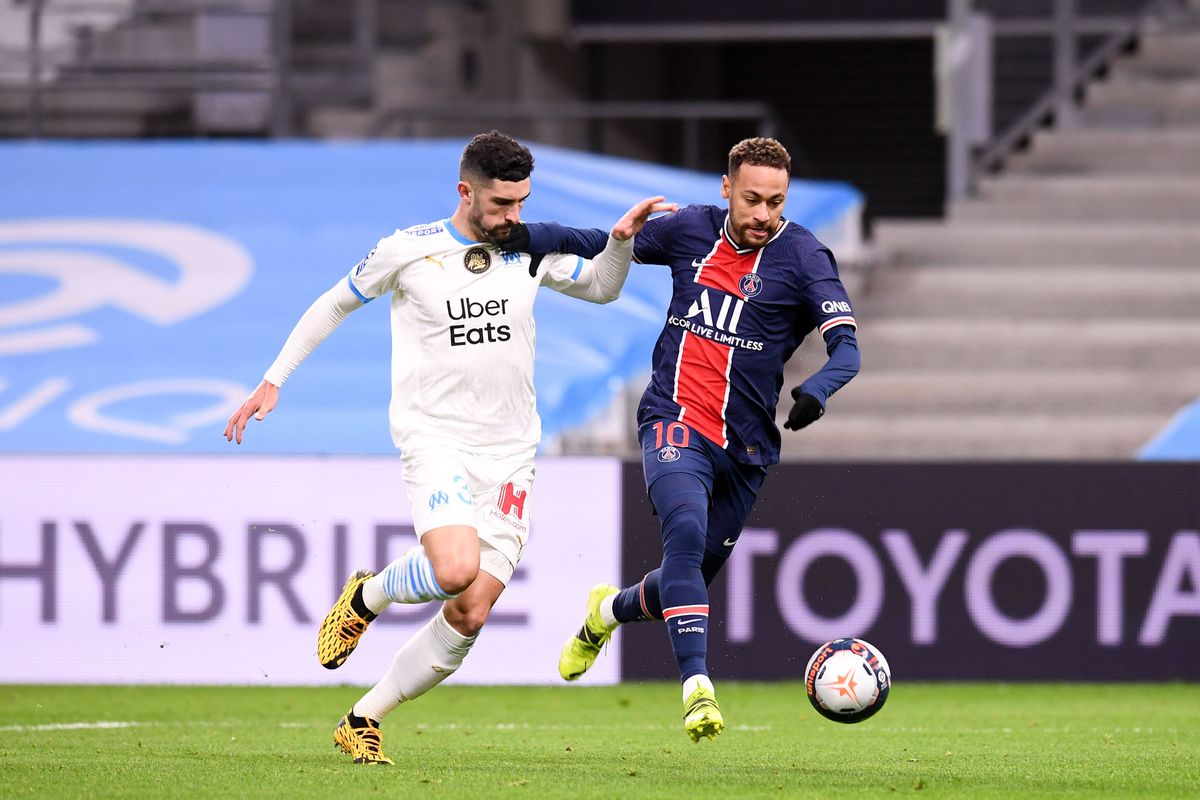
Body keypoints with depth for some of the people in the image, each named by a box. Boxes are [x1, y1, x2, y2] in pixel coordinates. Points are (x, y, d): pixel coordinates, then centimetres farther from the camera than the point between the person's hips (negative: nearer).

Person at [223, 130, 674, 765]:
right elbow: (334, 305, 11)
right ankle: (367, 596, 4)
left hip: (510, 452, 4)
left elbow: (601, 287, 21)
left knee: (470, 614, -6)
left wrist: (621, 241, 0)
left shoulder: (531, 250, 6)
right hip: (434, 441, -4)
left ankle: (362, 721, 9)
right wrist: (273, 380, 9)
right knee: (455, 570, -29)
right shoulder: (407, 252, -3)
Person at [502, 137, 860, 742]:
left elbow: (846, 347, -15)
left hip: (745, 443, 1)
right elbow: (602, 245, 13)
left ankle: (609, 610, 46)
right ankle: (697, 687, -35)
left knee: (692, 577, 12)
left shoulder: (802, 258, -7)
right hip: (675, 419, -1)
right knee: (686, 533, -28)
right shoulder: (691, 230, 2)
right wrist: (525, 236, -2)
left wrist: (816, 392, -36)